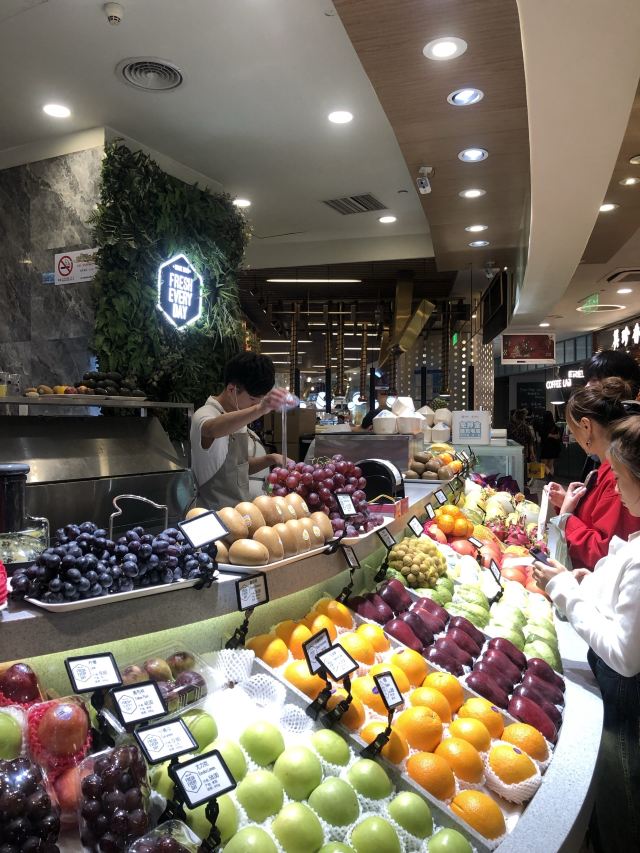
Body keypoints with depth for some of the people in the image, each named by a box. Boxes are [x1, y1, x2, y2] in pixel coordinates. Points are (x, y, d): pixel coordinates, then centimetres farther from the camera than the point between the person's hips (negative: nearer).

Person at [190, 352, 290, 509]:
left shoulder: (238, 417, 11)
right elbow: (213, 429, -38)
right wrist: (259, 409, -53)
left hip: (243, 509, 7)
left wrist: (270, 459, 2)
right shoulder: (204, 415, -13)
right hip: (216, 515, -6)